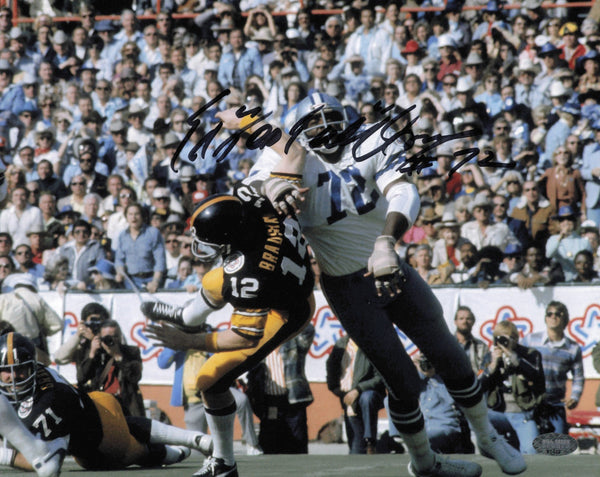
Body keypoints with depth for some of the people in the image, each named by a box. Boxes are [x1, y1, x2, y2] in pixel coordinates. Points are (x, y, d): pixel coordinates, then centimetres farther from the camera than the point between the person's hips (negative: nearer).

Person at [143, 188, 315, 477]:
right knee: (213, 285, 32)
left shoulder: (246, 277, -44)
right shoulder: (249, 201, -28)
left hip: (282, 314, -8)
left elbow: (247, 337, -33)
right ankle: (185, 318, 68)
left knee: (211, 382, -3)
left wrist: (187, 342, -29)